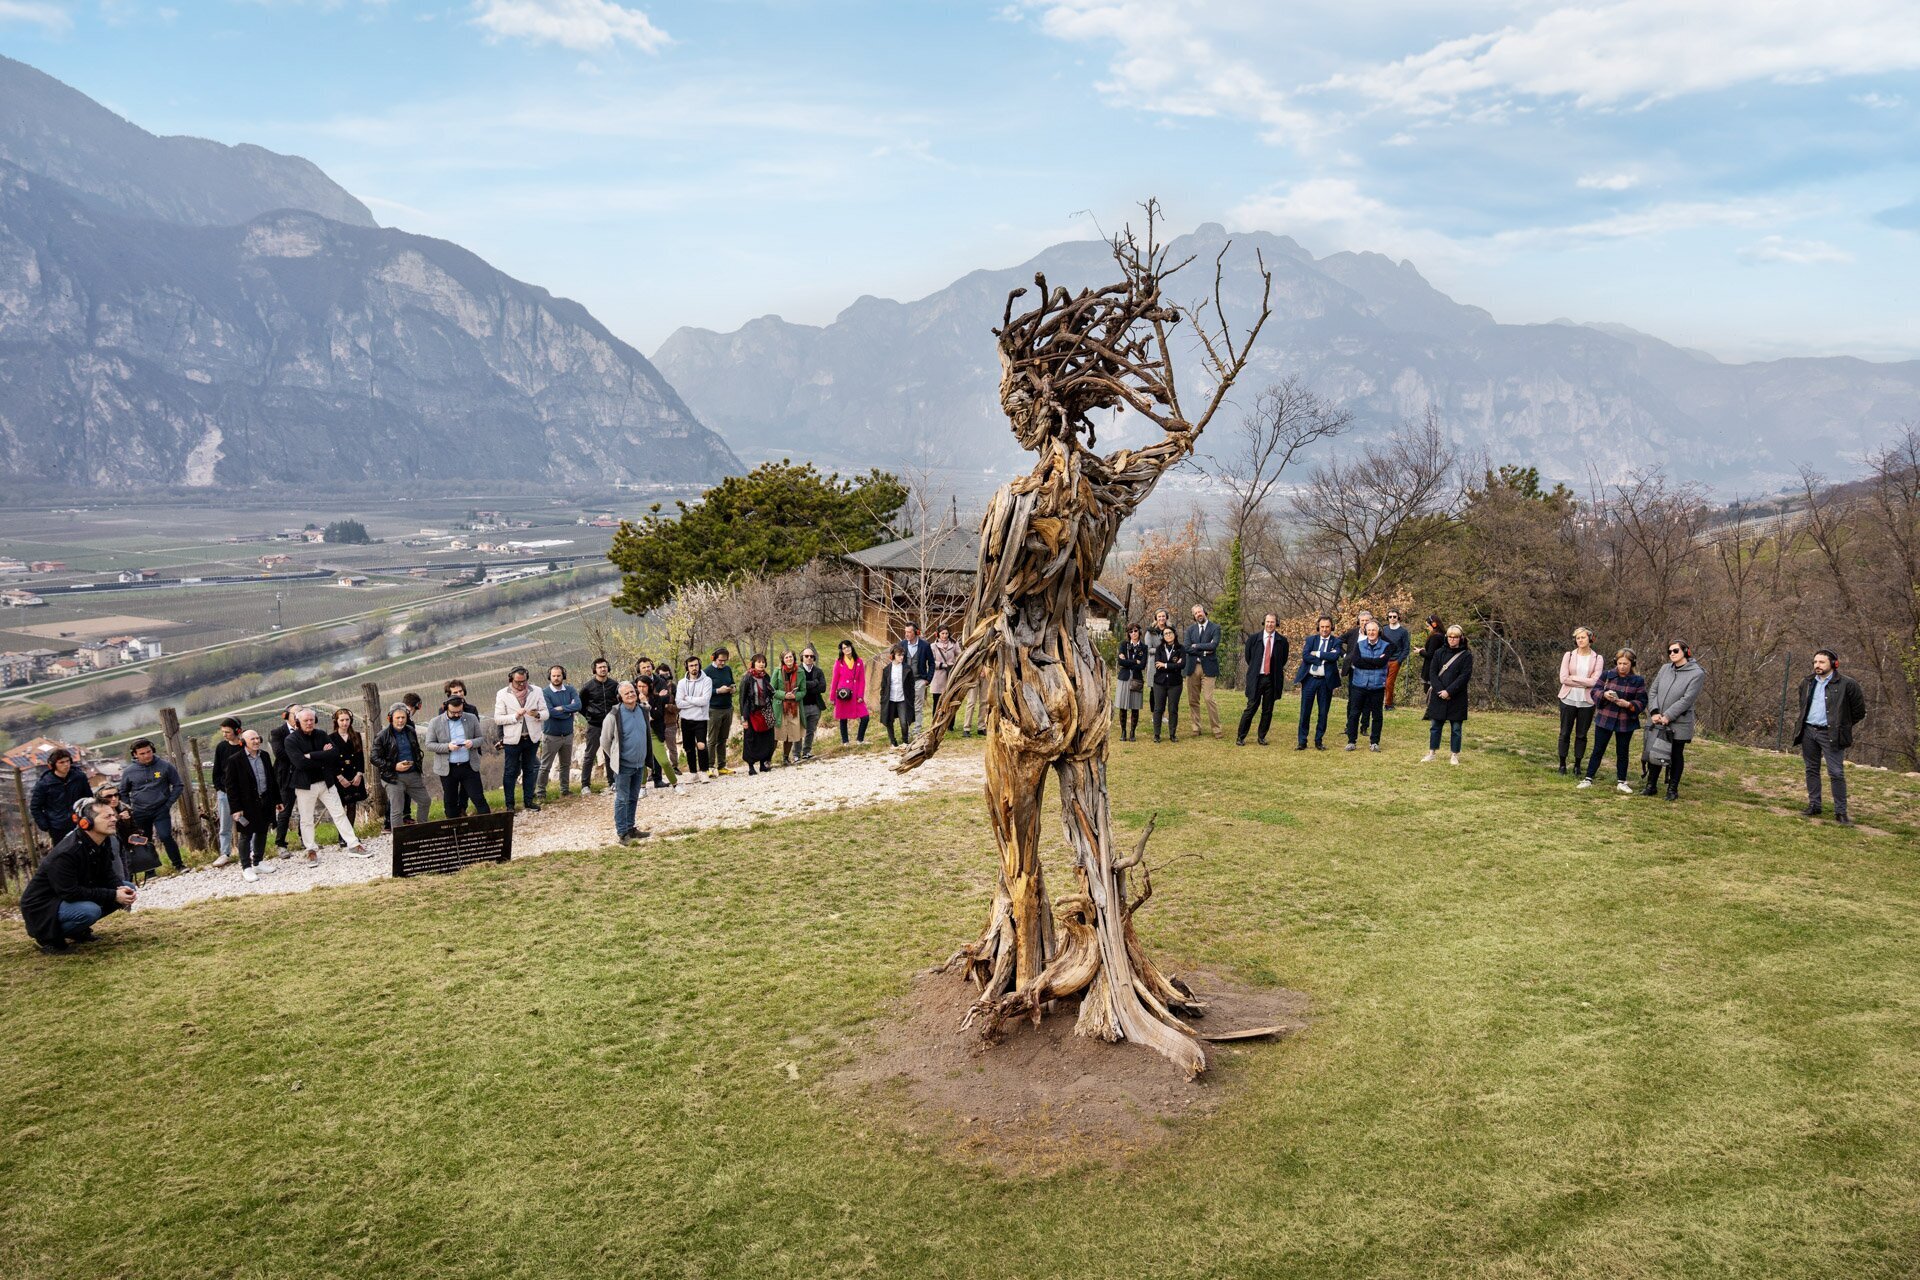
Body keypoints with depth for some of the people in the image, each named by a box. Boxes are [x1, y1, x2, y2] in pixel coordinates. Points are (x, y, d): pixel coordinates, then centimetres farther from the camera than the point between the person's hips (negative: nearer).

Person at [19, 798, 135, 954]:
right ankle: (48, 935, -6)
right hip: (43, 905, -9)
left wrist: (121, 890, -19)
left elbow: (107, 874, 3)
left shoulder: (103, 842, -4)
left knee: (128, 888, -2)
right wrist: (113, 895, -30)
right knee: (90, 911, -35)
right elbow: (70, 893, -30)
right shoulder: (66, 853, -29)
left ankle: (77, 929, 10)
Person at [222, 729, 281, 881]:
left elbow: (272, 778, 15)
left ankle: (258, 862, 28)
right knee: (245, 835, 1)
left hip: (265, 802, 6)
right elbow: (230, 786, -10)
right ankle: (246, 868, 6)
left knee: (262, 832, 15)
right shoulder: (234, 760, -10)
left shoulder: (264, 756, 8)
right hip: (247, 804, -6)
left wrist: (277, 800, 14)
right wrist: (236, 808, -14)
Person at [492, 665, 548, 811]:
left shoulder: (536, 691, 1)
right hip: (512, 739, -2)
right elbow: (497, 718, -6)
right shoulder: (502, 694, -5)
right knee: (510, 773, 4)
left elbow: (545, 713, 1)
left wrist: (537, 714, -22)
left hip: (531, 738, 2)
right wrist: (515, 716, -20)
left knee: (529, 770, 12)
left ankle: (529, 801, 21)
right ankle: (509, 805, 11)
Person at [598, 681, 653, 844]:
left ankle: (630, 828, 26)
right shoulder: (614, 716, -16)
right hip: (623, 766, -6)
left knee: (633, 799, 15)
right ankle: (621, 833, 7)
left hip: (640, 765, 6)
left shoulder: (643, 711, 2)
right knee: (622, 799, 0)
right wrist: (616, 758, 3)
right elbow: (605, 741, -6)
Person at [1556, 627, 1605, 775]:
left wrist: (1574, 678, -12)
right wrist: (1583, 683, -12)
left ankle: (1577, 764, 17)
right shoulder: (1569, 655, 0)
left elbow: (1594, 681, -12)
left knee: (1581, 735, 7)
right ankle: (1562, 764, 13)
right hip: (1568, 700, 0)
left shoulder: (1597, 659, 0)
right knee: (1565, 733, 5)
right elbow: (1563, 678, -8)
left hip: (1587, 702, 0)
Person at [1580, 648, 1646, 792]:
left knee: (1622, 752, 11)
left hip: (1626, 723, 0)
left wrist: (1629, 704, -23)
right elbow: (1594, 691, 1)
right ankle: (1588, 778, 11)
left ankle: (1621, 781, 22)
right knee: (1598, 750, 6)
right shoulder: (1607, 675, -1)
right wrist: (1604, 694, -20)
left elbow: (1642, 702, -5)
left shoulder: (1638, 680, -4)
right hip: (1605, 720, 0)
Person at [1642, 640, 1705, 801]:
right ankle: (1651, 785, 24)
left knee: (1676, 755, 7)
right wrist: (1654, 712, -10)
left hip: (1679, 724, -4)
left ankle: (1673, 789, 17)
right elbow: (1652, 691, 5)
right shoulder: (1665, 668, 6)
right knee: (1654, 752, 11)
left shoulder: (1697, 674, -9)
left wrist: (1667, 716, -19)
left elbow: (1687, 699, -16)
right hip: (1656, 721, 5)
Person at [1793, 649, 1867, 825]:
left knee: (1836, 773, -7)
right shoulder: (1806, 683, 11)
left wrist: (1841, 725, 8)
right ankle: (1814, 805, 18)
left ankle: (1841, 811, -2)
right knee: (1812, 770, 10)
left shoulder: (1847, 684, -6)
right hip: (1808, 732, 5)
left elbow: (1859, 711, 1)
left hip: (1830, 735, -5)